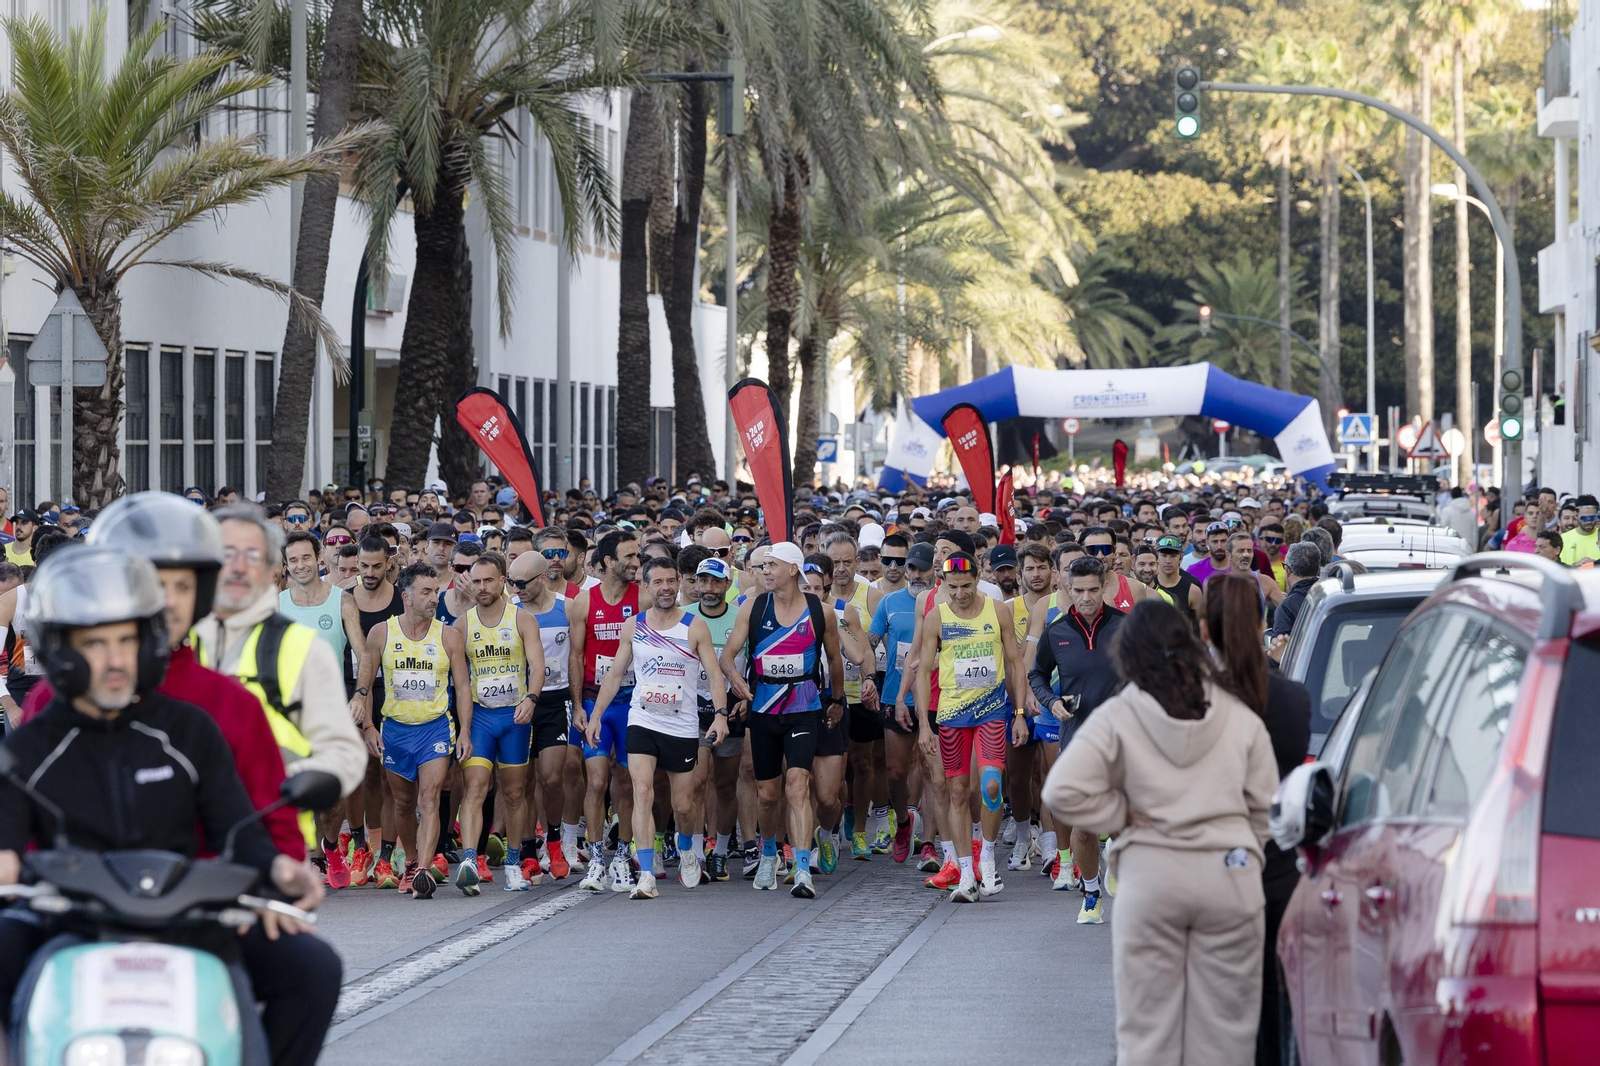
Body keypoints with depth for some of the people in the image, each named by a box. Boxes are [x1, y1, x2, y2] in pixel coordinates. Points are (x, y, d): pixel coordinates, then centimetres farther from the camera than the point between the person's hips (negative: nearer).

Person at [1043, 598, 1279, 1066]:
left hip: (1151, 873, -1)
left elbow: (1064, 791, -11)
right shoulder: (1241, 718, 5)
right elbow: (1265, 806, 8)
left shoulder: (1117, 718, -2)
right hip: (1229, 871, 1)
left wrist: (1124, 817, 1)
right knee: (1225, 1025, 5)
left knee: (1147, 1027, 5)